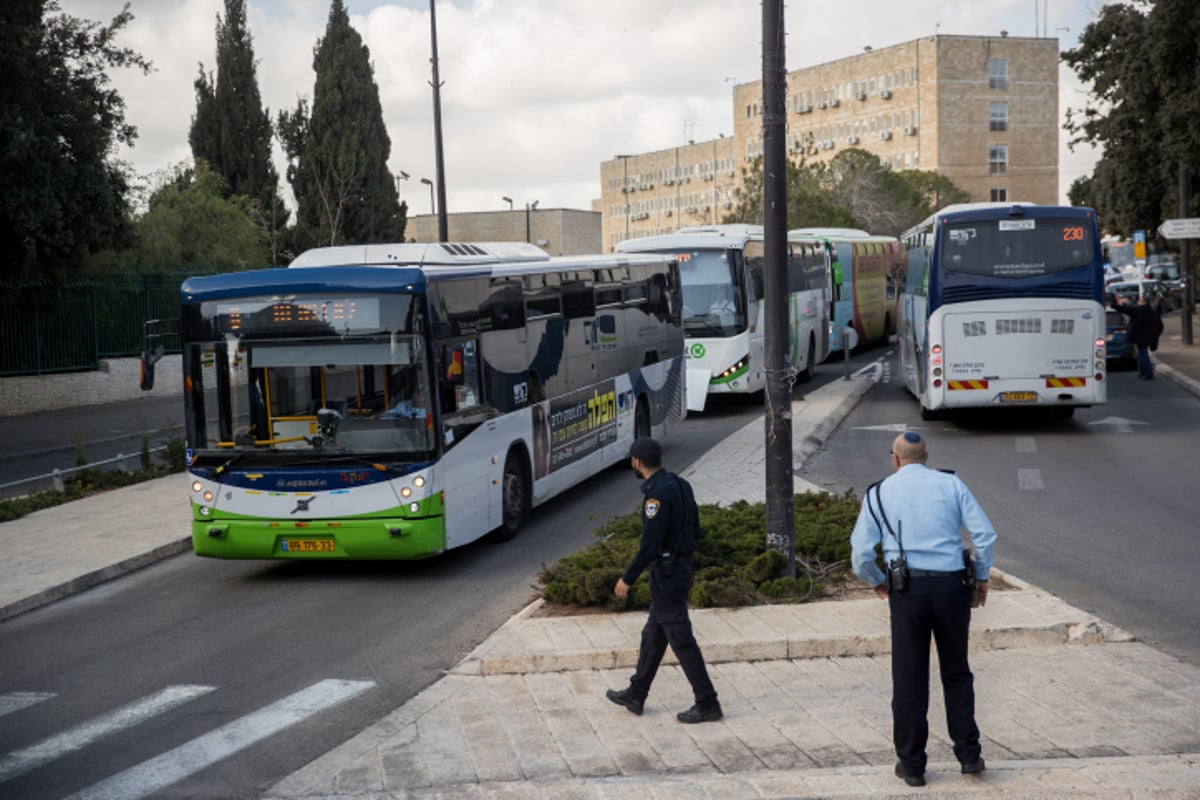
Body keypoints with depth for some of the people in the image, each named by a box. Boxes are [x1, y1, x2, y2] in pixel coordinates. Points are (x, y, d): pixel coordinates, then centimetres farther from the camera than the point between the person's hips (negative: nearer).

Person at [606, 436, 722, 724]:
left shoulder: (657, 493, -22)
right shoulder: (680, 485, 7)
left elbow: (650, 544, -24)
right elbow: (694, 526, 15)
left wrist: (627, 579, -16)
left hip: (666, 574, -10)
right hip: (682, 567, 10)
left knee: (681, 640, -2)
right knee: (652, 635, 19)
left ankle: (707, 704, 3)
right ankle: (636, 695, 30)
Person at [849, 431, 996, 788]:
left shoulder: (880, 492, 7)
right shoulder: (951, 484, 8)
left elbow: (861, 553, 2)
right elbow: (985, 535, 0)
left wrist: (877, 581, 20)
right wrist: (982, 579, 13)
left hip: (907, 588, -1)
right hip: (953, 585, 1)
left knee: (909, 679, 7)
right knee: (957, 674, 16)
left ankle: (911, 764, 13)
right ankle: (968, 754, 15)